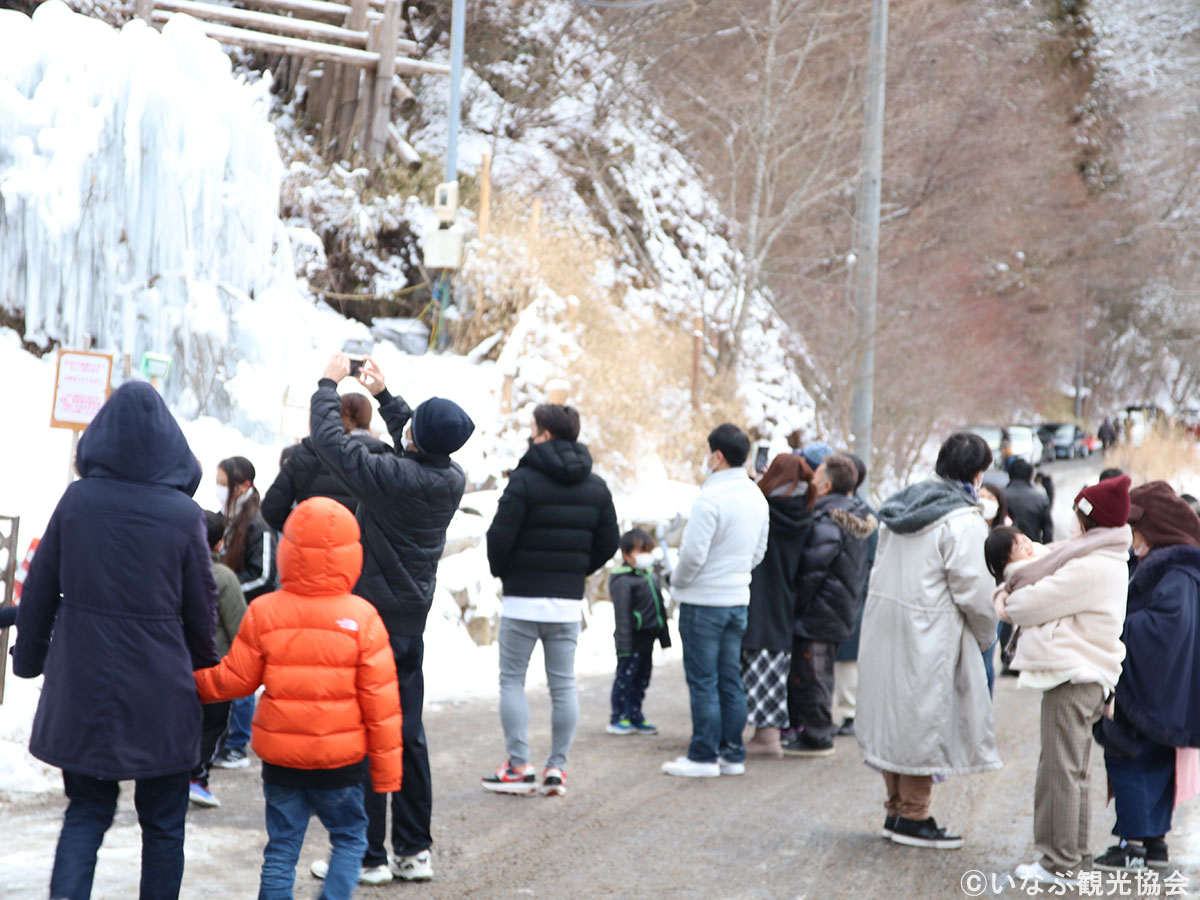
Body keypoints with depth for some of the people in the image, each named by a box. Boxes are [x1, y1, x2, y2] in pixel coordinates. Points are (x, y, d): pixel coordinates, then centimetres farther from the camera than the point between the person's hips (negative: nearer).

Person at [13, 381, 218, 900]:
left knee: (87, 811, 13)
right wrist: (204, 672, 17)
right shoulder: (183, 514, -9)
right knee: (162, 822, 12)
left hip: (83, 687, 2)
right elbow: (200, 610, 0)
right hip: (159, 694, -2)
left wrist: (29, 658, 18)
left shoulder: (76, 501, -4)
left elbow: (39, 590, 3)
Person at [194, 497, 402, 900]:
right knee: (350, 839, 14)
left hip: (280, 757, 2)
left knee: (281, 848, 11)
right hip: (339, 760, -2)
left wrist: (194, 681, 21)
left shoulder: (263, 613, -6)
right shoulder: (362, 618, -10)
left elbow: (236, 678, 1)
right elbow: (380, 701, -7)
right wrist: (386, 768, 2)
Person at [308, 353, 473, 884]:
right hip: (413, 621, 7)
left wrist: (330, 382, 3)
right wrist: (383, 394, 28)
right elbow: (416, 452, 22)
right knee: (408, 735, 12)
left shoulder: (391, 476, -22)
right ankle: (413, 850, 16)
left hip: (371, 619, -7)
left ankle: (367, 856, 1)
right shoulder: (452, 479, -1)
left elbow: (328, 440, -13)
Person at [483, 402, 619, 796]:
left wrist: (501, 571, 5)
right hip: (569, 601, 5)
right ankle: (557, 767, 8)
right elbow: (609, 542, 9)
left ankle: (518, 766, 2)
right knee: (563, 684, 9)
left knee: (512, 679, 5)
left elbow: (501, 536, -14)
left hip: (523, 599, -5)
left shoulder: (525, 480, -12)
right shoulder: (595, 486, 7)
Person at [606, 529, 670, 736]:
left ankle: (635, 717, 22)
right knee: (625, 678, -1)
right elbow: (622, 615, -16)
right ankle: (617, 719, 8)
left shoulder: (651, 575, 13)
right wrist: (624, 645, -18)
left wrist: (664, 636, 20)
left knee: (641, 680, 13)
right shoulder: (623, 580, -14)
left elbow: (659, 608, 21)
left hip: (647, 639, 8)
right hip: (632, 639, -8)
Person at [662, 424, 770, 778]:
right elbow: (758, 552, 16)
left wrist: (677, 581, -2)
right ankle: (733, 754, 15)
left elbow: (693, 553, -20)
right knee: (731, 679, 12)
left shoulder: (711, 497, -19)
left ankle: (704, 757, 1)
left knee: (703, 681, -2)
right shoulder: (757, 497, 9)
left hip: (703, 602, -8)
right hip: (738, 599, 8)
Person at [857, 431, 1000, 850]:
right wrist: (986, 635, 1)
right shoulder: (962, 521, -16)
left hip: (884, 624, 8)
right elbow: (972, 588, -16)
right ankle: (913, 816, 8)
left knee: (895, 716, 16)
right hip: (929, 637, -8)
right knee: (924, 719, 2)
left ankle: (896, 808, 25)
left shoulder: (902, 507, 10)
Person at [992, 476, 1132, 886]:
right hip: (1087, 674, 10)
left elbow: (1034, 604, -17)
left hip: (1073, 678, -10)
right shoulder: (1108, 558, 14)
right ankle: (1071, 850, 27)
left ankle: (1059, 864, -1)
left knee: (1060, 768, -5)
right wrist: (1007, 590, -1)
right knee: (1074, 768, 18)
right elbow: (1047, 562, 16)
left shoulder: (1089, 567, -20)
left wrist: (1009, 604, 5)